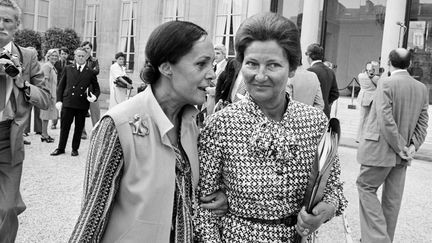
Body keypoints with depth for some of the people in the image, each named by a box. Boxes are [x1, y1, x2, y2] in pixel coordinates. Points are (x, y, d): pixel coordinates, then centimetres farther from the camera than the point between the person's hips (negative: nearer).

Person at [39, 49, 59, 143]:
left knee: (47, 115, 13)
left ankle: (45, 134, 20)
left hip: (52, 93, 9)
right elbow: (46, 81, -18)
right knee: (46, 114, -4)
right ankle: (44, 135, 1)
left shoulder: (52, 67, 16)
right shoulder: (46, 66, -12)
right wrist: (50, 95, -21)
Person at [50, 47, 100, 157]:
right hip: (67, 103, 1)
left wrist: (95, 96, -11)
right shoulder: (68, 69, 9)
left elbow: (96, 88, 11)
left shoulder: (90, 72, 5)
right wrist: (59, 100, 0)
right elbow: (61, 85, 10)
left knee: (79, 128, 9)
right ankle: (61, 148, 21)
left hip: (83, 105, 0)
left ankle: (75, 149, 24)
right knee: (64, 127, 6)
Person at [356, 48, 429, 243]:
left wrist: (399, 146, -12)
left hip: (380, 150, -6)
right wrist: (413, 145, 0)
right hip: (402, 154, 7)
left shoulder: (386, 83, -14)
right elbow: (422, 122, 5)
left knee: (366, 186, 7)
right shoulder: (422, 88, 6)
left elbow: (386, 120, -20)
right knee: (392, 198, 14)